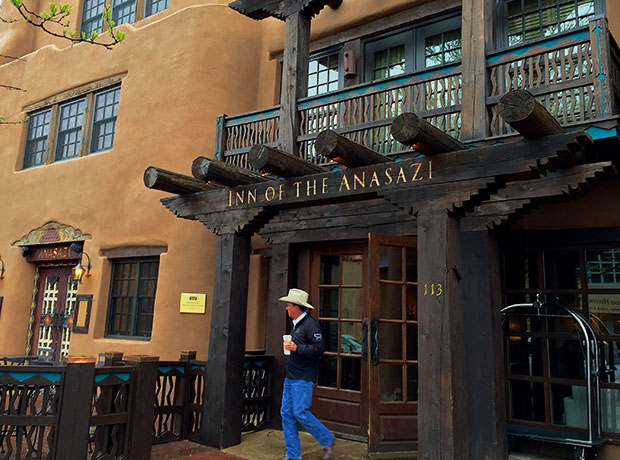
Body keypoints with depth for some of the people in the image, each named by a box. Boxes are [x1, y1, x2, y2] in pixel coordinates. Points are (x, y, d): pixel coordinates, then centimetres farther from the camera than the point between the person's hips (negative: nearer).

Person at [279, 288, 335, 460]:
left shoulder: (310, 324, -14)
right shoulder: (295, 324, 16)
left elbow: (319, 349, -22)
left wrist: (296, 348, -21)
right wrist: (289, 347, 12)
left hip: (303, 378, -9)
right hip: (290, 377, 10)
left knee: (300, 413, -9)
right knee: (287, 413, 8)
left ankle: (327, 441, 12)